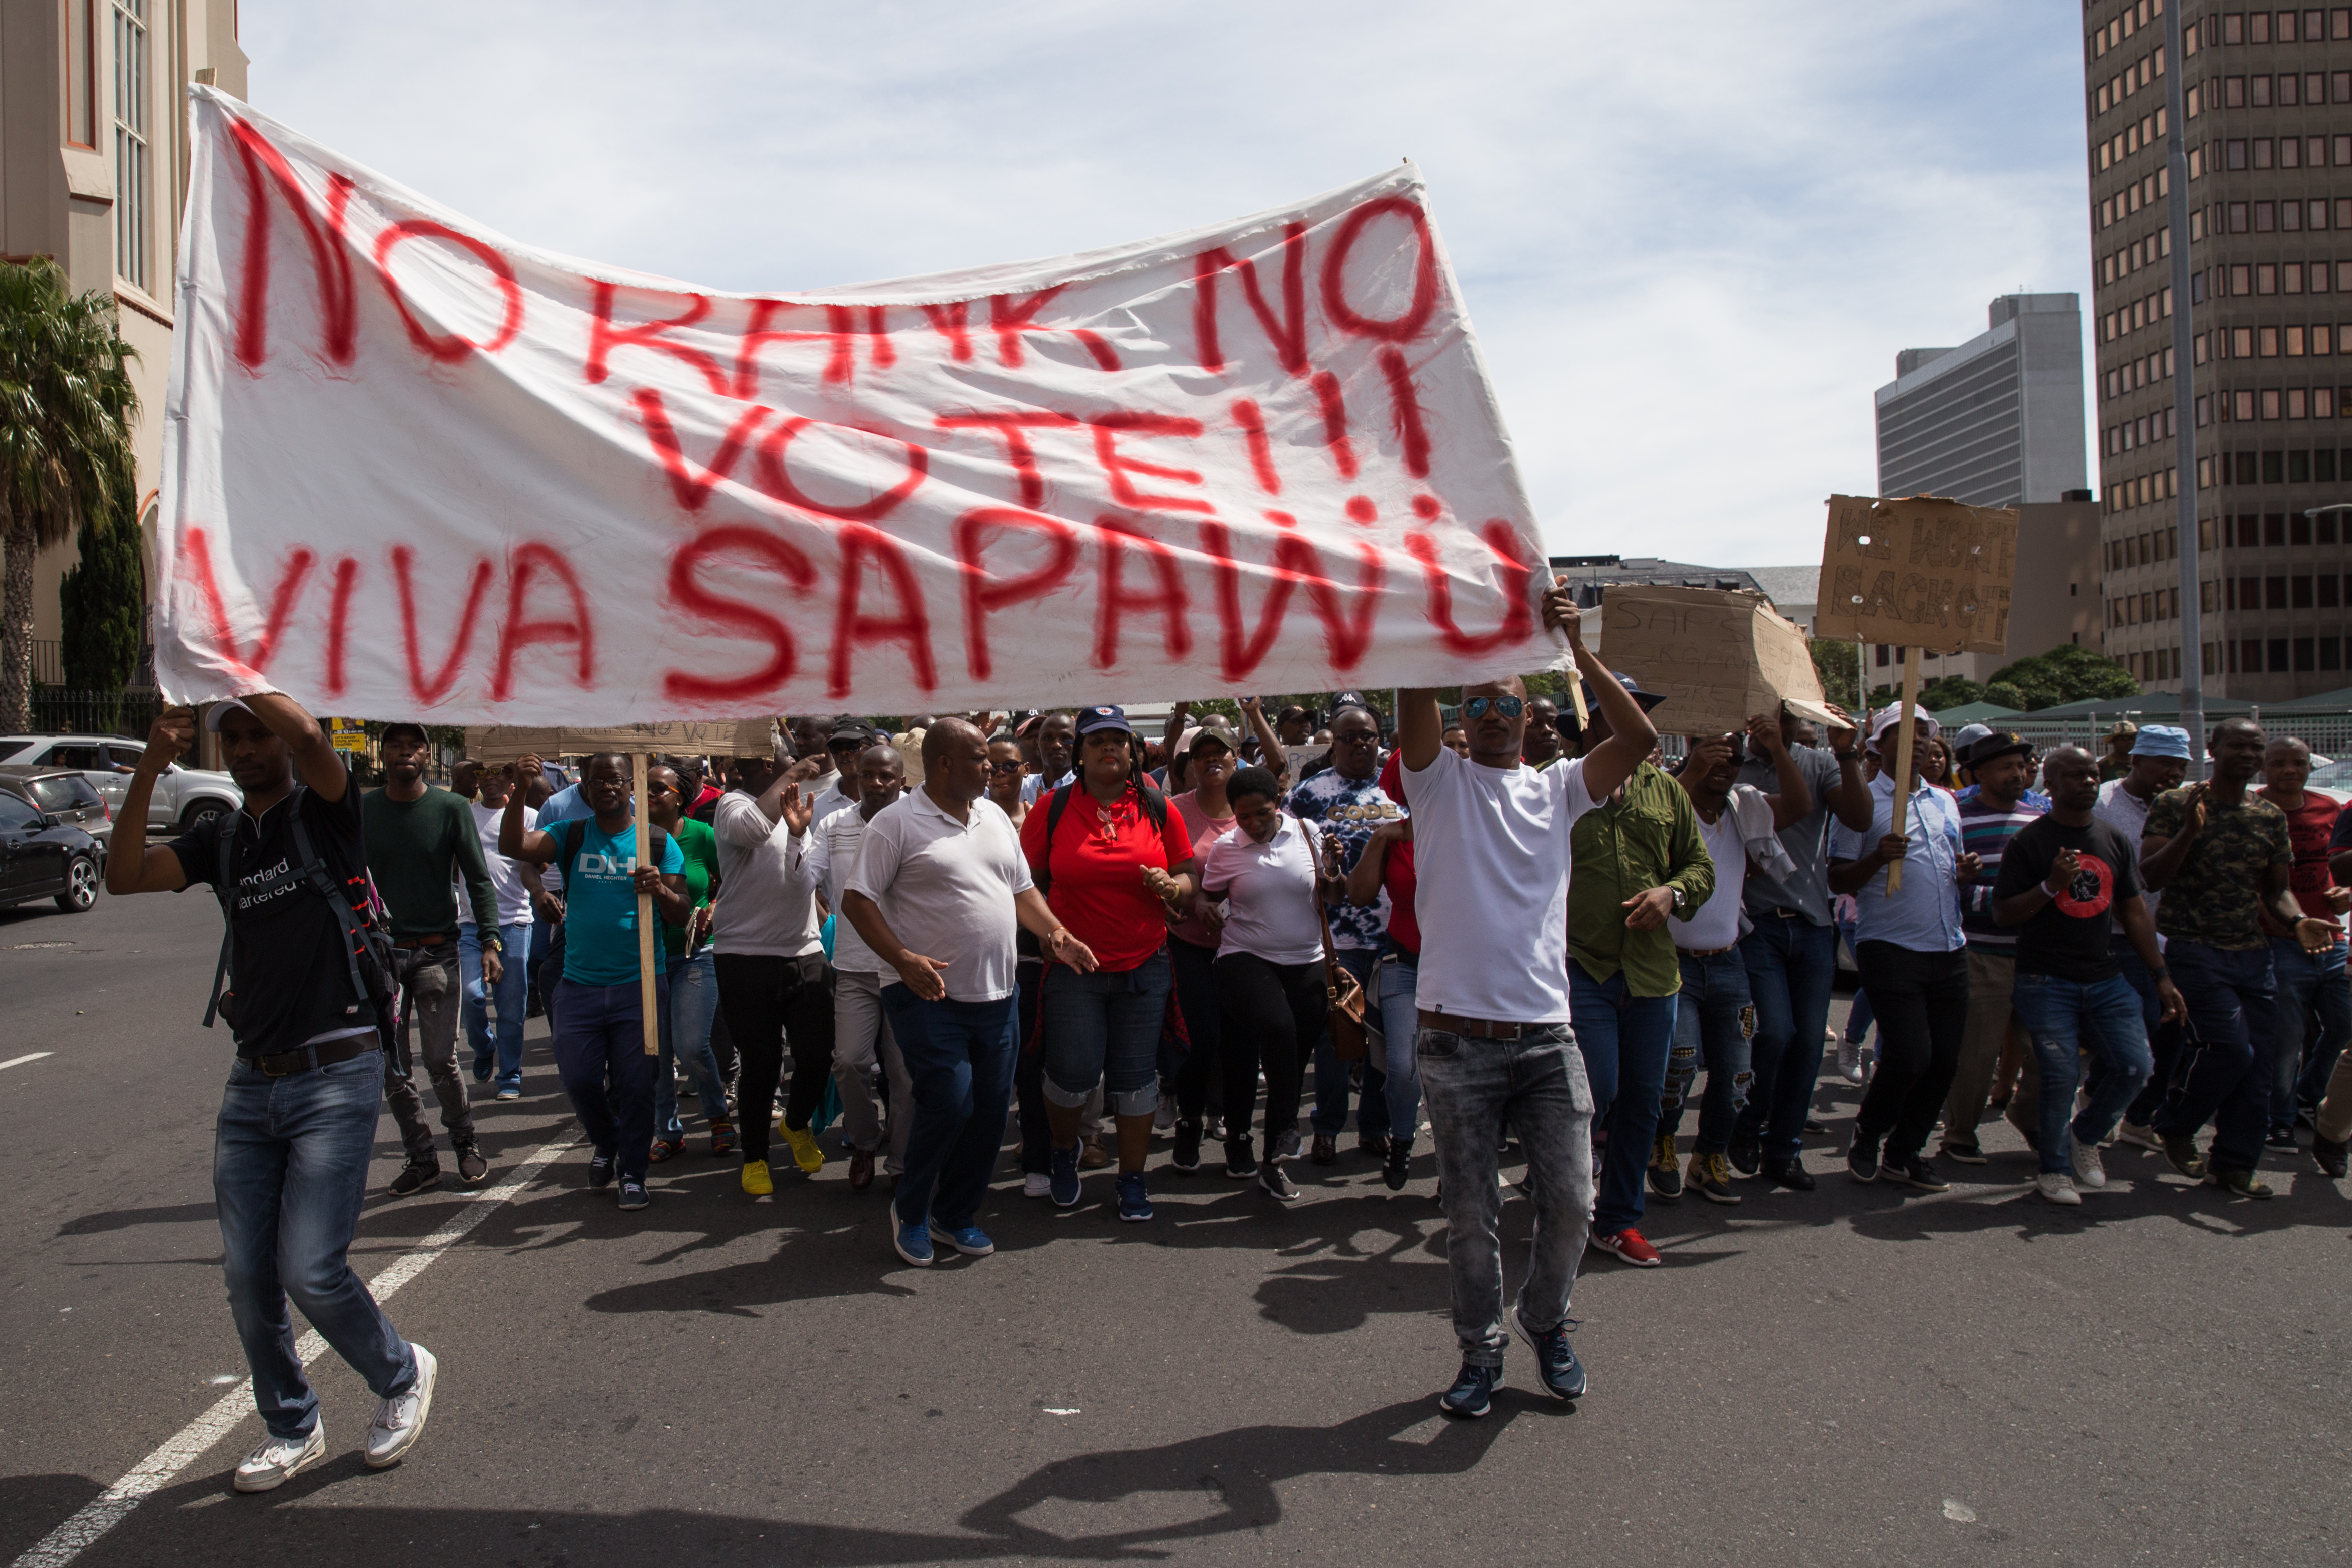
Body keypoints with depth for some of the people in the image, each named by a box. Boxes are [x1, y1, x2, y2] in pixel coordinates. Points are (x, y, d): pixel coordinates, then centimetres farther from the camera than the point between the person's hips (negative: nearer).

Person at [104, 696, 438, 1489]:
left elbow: (308, 737, -24)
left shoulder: (326, 812, -3)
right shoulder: (221, 839, 13)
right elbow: (124, 876, -2)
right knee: (246, 1276, 8)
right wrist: (150, 767, -10)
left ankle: (402, 1375, 19)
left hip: (336, 1073, -6)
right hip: (252, 1081, 6)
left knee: (312, 1271, -9)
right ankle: (292, 1429, 28)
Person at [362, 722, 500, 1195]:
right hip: (380, 950, 2)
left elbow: (478, 879, -2)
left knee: (441, 1059, -4)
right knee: (392, 1066, 4)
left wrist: (489, 941, -12)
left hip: (437, 950, -2)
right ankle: (421, 1159, 15)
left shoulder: (451, 808, -1)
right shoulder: (361, 809, 4)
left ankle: (465, 1143, 17)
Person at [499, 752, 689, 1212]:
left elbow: (681, 914, 0)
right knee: (579, 1078, 6)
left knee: (634, 1084, 2)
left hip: (639, 984, -2)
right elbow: (513, 847, -11)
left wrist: (660, 890, -22)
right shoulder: (571, 836, 6)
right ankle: (605, 1145, 34)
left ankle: (632, 1171, 19)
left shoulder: (658, 842, 3)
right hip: (579, 982, 2)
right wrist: (519, 793, -23)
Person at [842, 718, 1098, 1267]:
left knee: (990, 1110, 8)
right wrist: (904, 960, -21)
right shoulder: (897, 824, -8)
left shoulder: (994, 817, 14)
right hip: (929, 996, -6)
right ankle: (910, 1211, 14)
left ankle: (955, 1215, 27)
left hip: (995, 996, 7)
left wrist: (1056, 932, 3)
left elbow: (1022, 889, 21)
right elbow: (857, 901, -10)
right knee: (949, 1105, -12)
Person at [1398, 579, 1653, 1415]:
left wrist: (1576, 647, -10)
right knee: (1471, 1214, 6)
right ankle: (1481, 1351, 25)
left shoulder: (1559, 789, 11)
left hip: (1547, 1035, 2)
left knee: (1570, 1203, 4)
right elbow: (1415, 697, -12)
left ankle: (1546, 1324, 30)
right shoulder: (1441, 782, 6)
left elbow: (1639, 736, -5)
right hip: (1458, 1038, -2)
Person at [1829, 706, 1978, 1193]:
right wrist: (1879, 856, -23)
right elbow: (1838, 880, -6)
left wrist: (1967, 872, 5)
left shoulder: (1945, 802, 17)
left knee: (1945, 1059, 5)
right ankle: (1867, 1137, 12)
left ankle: (1904, 1152, 21)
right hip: (1891, 948, -7)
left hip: (1949, 950, 7)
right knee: (1910, 1055, -13)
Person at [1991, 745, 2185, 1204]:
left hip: (2105, 977, 5)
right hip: (2046, 981, -5)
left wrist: (2161, 976, 13)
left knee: (2136, 1066, -4)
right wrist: (2051, 886, -22)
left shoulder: (2116, 842, 12)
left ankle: (2086, 1136, 23)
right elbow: (2003, 912, -7)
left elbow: (2134, 912, 16)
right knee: (2061, 1075, -6)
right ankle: (2054, 1169, 14)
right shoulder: (2028, 842, -4)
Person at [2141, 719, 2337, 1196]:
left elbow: (2276, 889, 17)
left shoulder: (2271, 817, 11)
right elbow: (2150, 877, -11)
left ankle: (2233, 1164, 14)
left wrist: (2298, 922, -3)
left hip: (2254, 955, 6)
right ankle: (2175, 1126, 8)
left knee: (2259, 1060, 2)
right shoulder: (2175, 805, -4)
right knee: (2233, 1048, -16)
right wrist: (2189, 831, -24)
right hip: (2195, 950, -6)